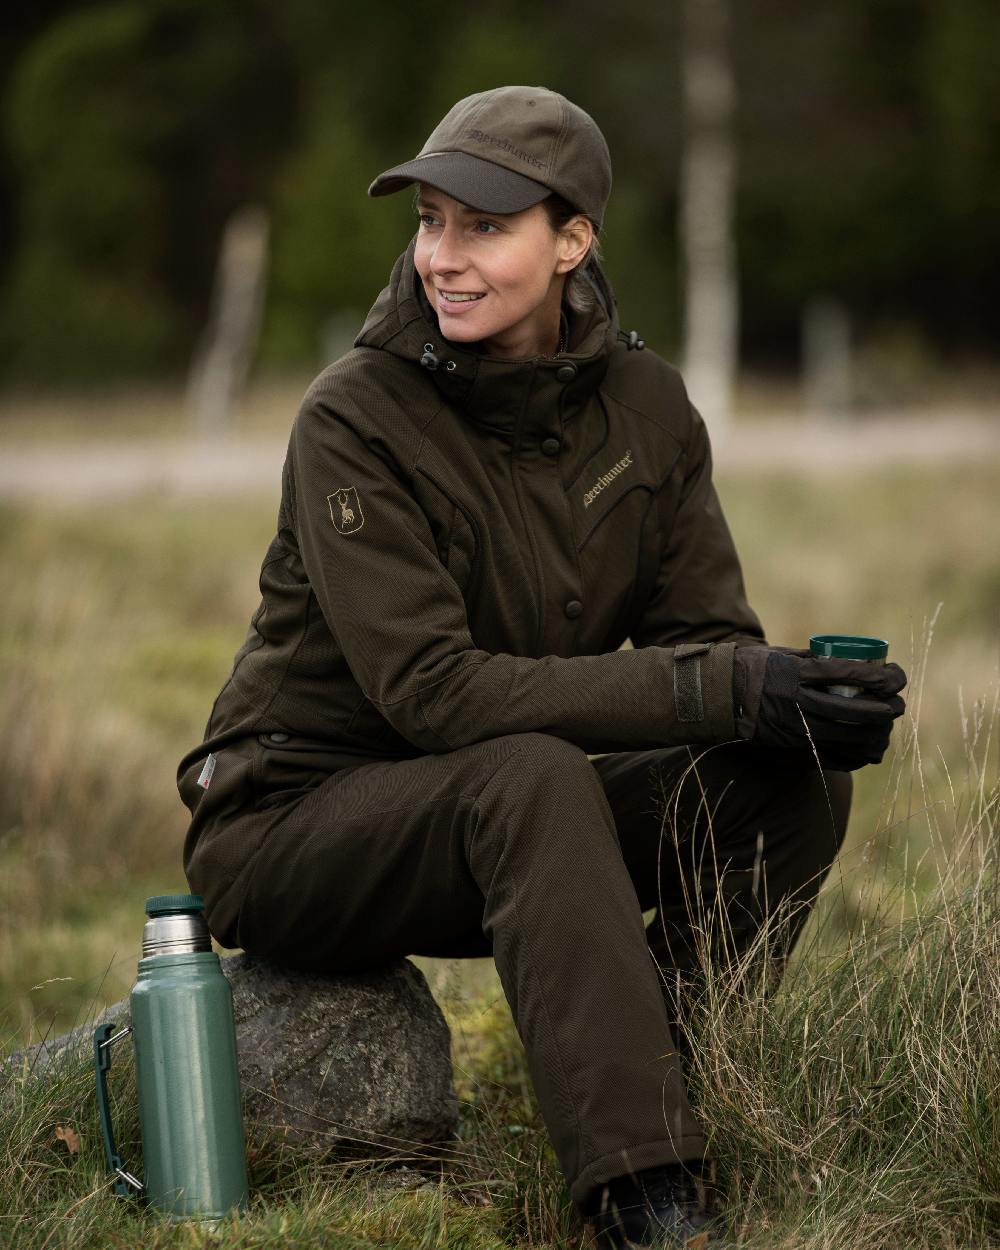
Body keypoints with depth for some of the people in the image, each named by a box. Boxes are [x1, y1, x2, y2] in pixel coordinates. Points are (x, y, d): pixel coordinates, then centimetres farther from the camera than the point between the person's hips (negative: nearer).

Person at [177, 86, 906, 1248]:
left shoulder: (642, 401, -3)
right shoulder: (355, 421, -20)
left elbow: (706, 629, -2)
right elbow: (431, 688, -28)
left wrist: (800, 692, -28)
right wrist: (717, 692, -34)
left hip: (494, 824, 6)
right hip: (295, 823, -6)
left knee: (795, 777, -14)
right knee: (535, 777, -36)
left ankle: (659, 1078, -7)